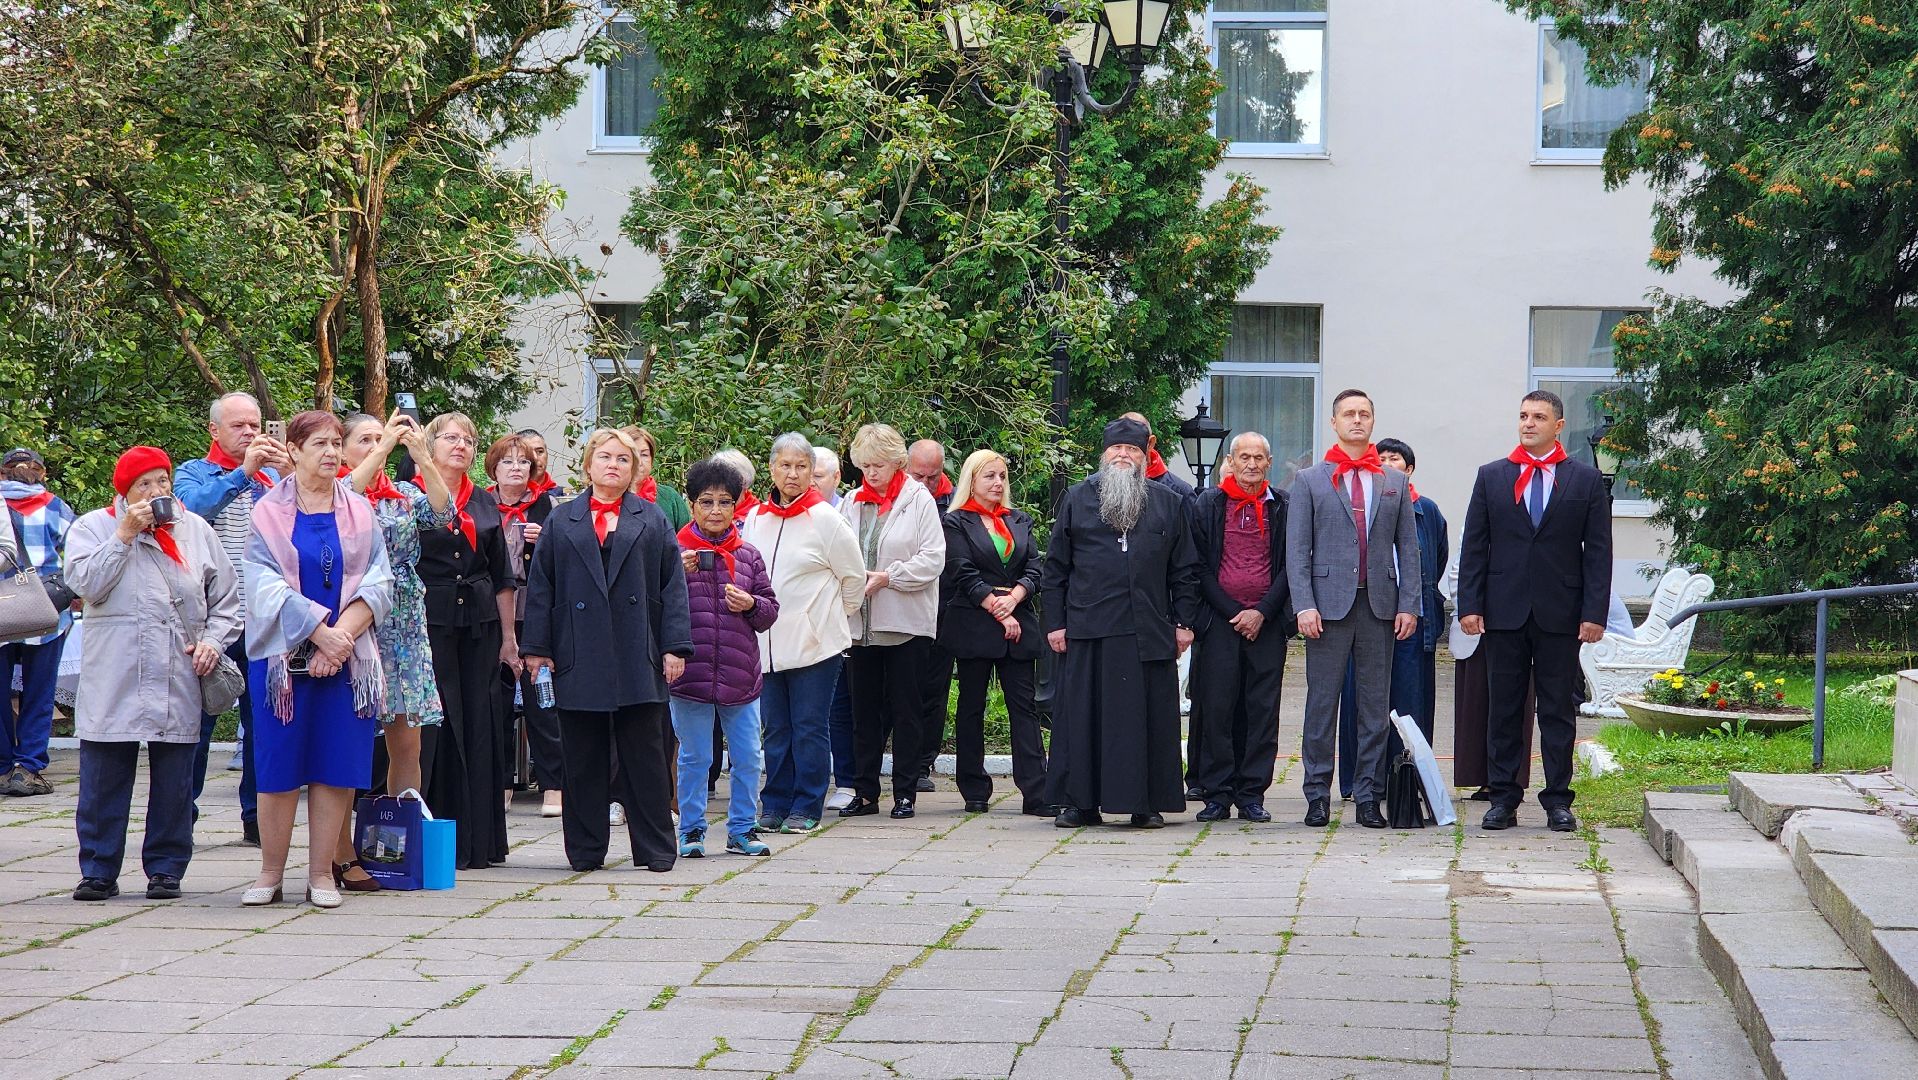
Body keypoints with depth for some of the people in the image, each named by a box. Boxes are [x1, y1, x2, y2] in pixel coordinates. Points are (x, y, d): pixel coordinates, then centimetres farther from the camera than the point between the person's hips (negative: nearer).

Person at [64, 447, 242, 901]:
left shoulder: (196, 530, 13)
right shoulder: (93, 527, 6)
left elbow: (227, 599, 16)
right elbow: (85, 583, -11)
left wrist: (213, 639, -1)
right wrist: (125, 535, -11)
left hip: (179, 682, 2)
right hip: (112, 683, -2)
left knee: (173, 782, 4)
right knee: (104, 779, 0)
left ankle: (166, 869, 13)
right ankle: (99, 871, 7)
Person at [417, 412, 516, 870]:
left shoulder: (484, 503, 14)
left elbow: (503, 576, 16)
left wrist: (508, 636, 13)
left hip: (479, 625, 4)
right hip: (429, 622, -4)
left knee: (481, 726, 4)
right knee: (436, 727, -4)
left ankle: (481, 841, 9)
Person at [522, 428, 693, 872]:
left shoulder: (652, 520, 11)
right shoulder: (561, 522, 12)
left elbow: (673, 585, 6)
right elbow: (540, 587, 8)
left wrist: (675, 647, -2)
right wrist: (538, 649, 0)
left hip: (638, 658, 0)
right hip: (579, 660, 1)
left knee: (645, 756, 1)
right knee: (583, 760, 3)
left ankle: (655, 848, 6)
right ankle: (585, 849, 10)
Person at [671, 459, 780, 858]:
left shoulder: (748, 556, 9)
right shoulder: (677, 552, 0)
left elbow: (771, 611, 13)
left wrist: (752, 605, -8)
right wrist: (678, 575, -17)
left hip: (740, 673, 3)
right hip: (691, 671, -3)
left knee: (748, 758, 7)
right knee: (694, 757, 5)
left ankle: (742, 829, 18)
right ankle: (692, 830, 14)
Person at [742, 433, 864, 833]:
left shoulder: (824, 519, -5)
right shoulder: (755, 519, 8)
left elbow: (854, 576, 2)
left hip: (815, 642, -4)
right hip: (767, 641, 4)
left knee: (809, 727, -2)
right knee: (774, 728, 8)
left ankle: (807, 807, 5)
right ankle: (776, 804, 15)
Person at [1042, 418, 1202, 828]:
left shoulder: (1168, 503, 13)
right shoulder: (1077, 499, 11)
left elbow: (1185, 570, 12)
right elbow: (1055, 567, 9)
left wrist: (1183, 623, 4)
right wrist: (1055, 622, 2)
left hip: (1149, 632, 1)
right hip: (1087, 630, 0)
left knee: (1147, 715, 0)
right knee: (1082, 714, 0)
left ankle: (1147, 803, 6)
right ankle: (1080, 802, 6)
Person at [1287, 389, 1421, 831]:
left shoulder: (1395, 483, 13)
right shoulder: (1310, 481, 7)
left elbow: (1408, 547, 11)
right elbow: (1297, 549, 2)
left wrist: (1409, 605, 1)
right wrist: (1304, 605, -9)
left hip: (1380, 605, 2)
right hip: (1329, 603, -2)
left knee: (1376, 704, 3)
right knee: (1322, 703, -1)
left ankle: (1368, 797, 8)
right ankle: (1318, 795, 4)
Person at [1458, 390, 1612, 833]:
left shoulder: (1586, 480, 6)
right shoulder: (1491, 477, 10)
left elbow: (1598, 552, 3)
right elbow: (1473, 546, 7)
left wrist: (1595, 613, -5)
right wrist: (1470, 605, -2)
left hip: (1559, 613, -1)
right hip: (1504, 611, 1)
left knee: (1558, 709, 3)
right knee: (1503, 708, 4)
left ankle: (1558, 800, 8)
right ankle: (1504, 798, 9)